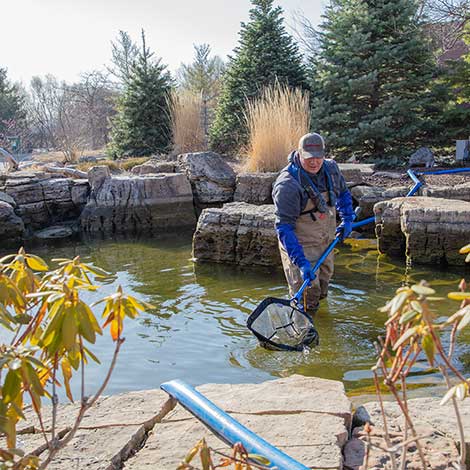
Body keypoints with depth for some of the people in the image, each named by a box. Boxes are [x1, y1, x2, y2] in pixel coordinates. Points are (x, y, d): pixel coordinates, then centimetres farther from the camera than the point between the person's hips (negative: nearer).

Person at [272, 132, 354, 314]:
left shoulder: (331, 168, -5)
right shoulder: (288, 184, -28)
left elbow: (343, 193, 18)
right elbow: (284, 227, -30)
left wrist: (347, 220, 5)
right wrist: (301, 262, -35)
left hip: (326, 243, 7)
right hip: (300, 244, -7)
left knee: (321, 290, 21)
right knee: (306, 292, -11)